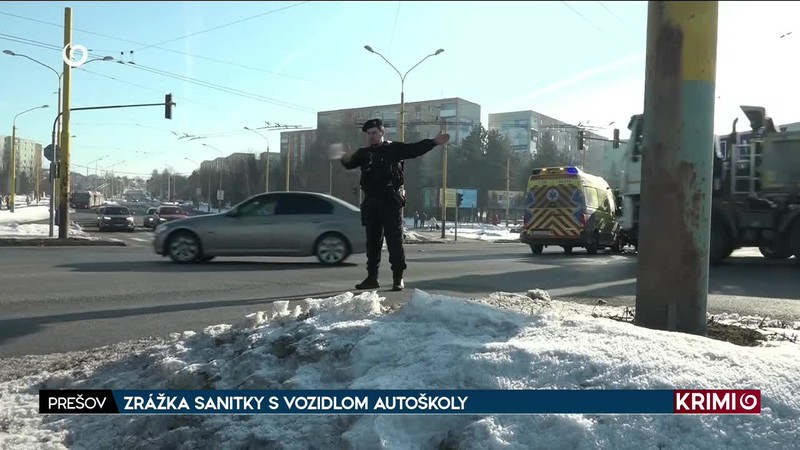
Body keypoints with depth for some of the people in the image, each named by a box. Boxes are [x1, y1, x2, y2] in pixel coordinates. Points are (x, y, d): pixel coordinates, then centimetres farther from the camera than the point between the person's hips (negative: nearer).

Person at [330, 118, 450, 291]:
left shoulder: (394, 149, 3)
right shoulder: (364, 153, 12)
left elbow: (415, 149, -5)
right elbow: (351, 163, -3)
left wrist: (434, 142, -18)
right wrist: (344, 158, -25)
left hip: (391, 203, -4)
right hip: (371, 204, 4)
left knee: (395, 242, -2)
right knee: (372, 242, 10)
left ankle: (398, 278, 4)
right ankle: (372, 277, 18)